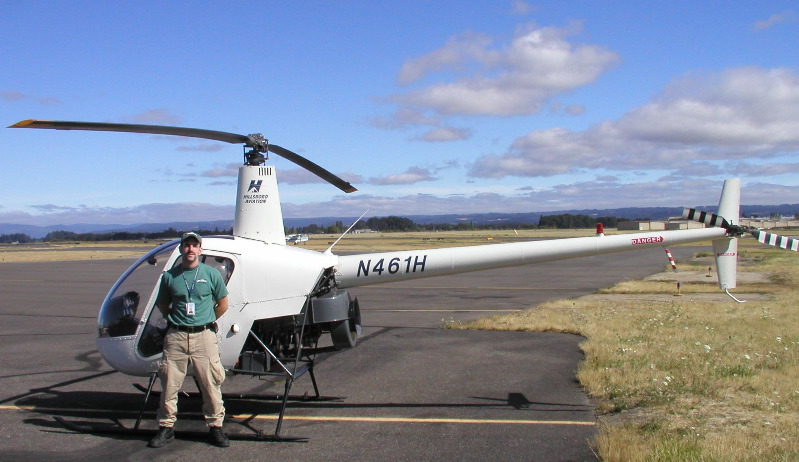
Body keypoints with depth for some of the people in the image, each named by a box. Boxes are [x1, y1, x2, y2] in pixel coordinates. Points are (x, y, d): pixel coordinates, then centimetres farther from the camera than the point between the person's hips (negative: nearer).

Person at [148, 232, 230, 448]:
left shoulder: (212, 274, 3)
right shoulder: (169, 276, 5)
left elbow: (222, 304, 12)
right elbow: (162, 305, 18)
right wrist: (176, 320, 12)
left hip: (204, 335, -1)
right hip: (176, 336, 1)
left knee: (211, 384, 1)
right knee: (169, 384, 4)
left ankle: (215, 426, 12)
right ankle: (166, 427, 15)